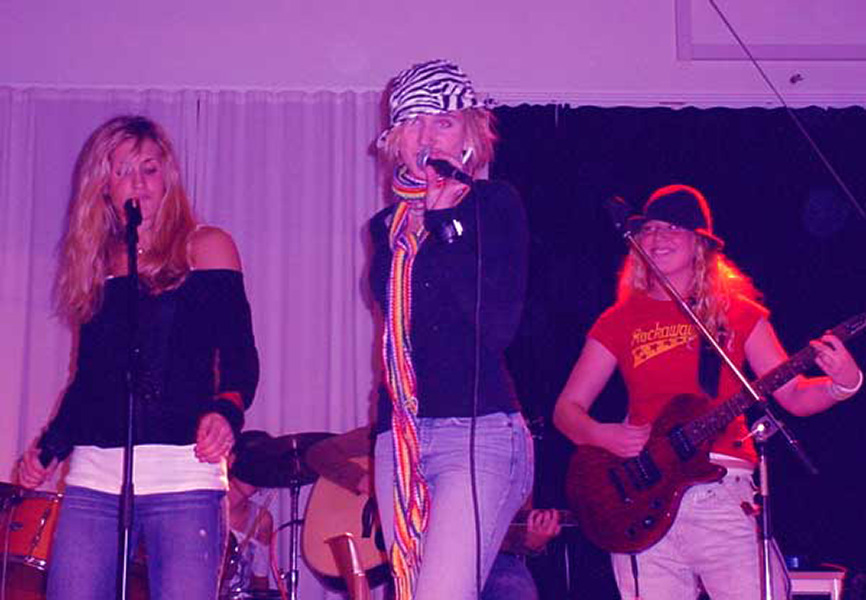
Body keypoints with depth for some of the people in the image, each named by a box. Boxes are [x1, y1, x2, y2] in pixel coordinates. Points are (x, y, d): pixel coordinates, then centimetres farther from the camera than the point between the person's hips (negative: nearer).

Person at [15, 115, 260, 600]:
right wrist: (50, 447, 8)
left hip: (185, 474, -4)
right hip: (93, 477, 4)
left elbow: (240, 356, -1)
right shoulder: (95, 264, 18)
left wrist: (226, 411, -21)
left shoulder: (205, 248, 6)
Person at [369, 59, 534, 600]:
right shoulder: (388, 226, 17)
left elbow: (499, 325, -11)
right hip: (399, 435, 6)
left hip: (480, 430, -6)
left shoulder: (494, 204, 2)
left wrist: (445, 222, -11)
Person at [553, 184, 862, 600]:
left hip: (723, 491, 0)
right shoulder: (620, 320, 11)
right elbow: (566, 409, 11)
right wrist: (601, 435, -9)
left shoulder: (736, 312, 11)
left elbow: (792, 396, 8)